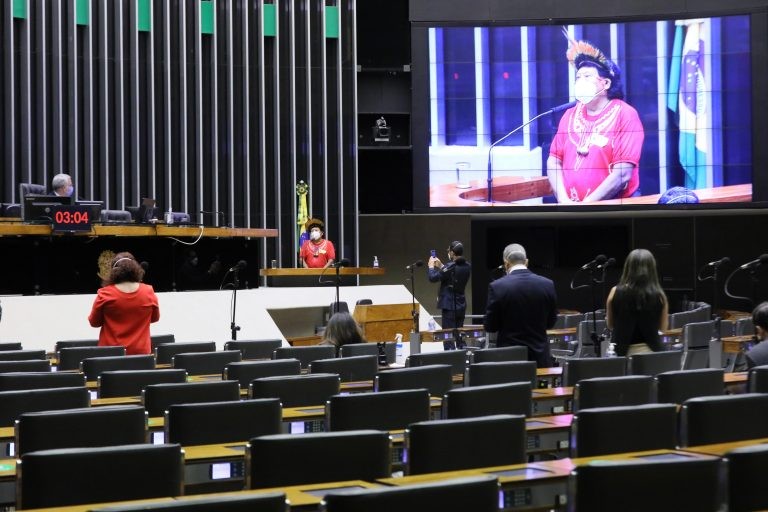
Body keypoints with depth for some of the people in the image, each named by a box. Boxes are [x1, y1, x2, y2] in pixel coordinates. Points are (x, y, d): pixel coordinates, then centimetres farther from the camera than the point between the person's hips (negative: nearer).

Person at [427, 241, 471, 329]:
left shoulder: (451, 267, -20)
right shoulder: (467, 266, 4)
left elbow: (432, 278, -16)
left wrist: (431, 266, 1)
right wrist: (441, 266, 23)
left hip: (450, 306, -8)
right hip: (461, 305, 8)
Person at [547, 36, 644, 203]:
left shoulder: (625, 115, -3)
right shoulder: (570, 115, 12)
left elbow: (623, 174, -11)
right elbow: (554, 160, 8)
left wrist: (586, 205, -13)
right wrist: (564, 200, -6)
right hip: (571, 205, 3)